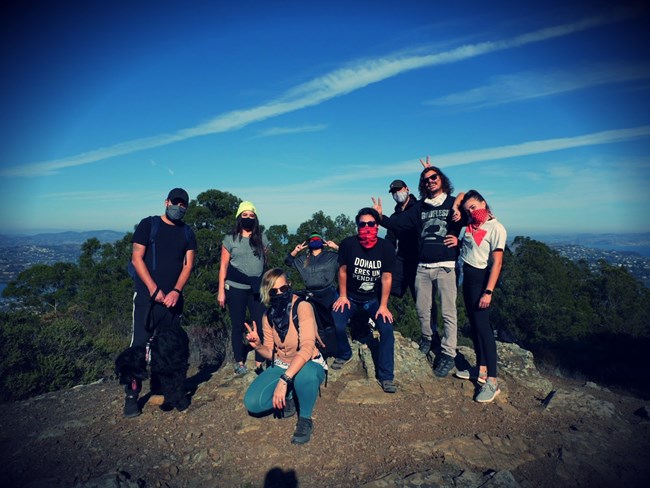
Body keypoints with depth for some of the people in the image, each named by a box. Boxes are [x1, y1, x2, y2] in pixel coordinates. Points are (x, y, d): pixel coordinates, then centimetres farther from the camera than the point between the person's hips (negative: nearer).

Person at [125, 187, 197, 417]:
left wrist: (176, 291, -10)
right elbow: (137, 258, -5)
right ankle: (131, 396, 6)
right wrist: (154, 290, -12)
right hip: (147, 297, -3)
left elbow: (188, 264, 5)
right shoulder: (148, 224, 1)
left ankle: (160, 388, 24)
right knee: (139, 345, -4)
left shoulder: (187, 233, 11)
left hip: (173, 298, 4)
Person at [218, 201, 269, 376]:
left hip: (257, 289, 2)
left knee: (261, 325, -3)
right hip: (236, 289, -2)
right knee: (238, 326, 7)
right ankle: (239, 363, 18)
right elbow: (224, 265, 0)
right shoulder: (230, 239, 1)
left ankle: (259, 364, 5)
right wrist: (221, 290, -5)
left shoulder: (262, 238, 8)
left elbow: (265, 261, 13)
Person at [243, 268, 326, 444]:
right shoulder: (268, 316, -3)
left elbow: (307, 347, -32)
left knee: (304, 374, -42)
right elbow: (271, 353, 2)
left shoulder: (302, 307, -22)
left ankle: (305, 418, -10)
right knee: (252, 402, -17)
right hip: (281, 367, 5)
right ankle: (288, 398, 14)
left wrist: (284, 380, -40)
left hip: (309, 366, -5)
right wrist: (257, 345, -21)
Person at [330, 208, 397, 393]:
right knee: (336, 324, -18)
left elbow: (387, 277, -13)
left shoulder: (386, 247, -17)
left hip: (375, 298, 0)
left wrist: (383, 305, -14)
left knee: (387, 329, -17)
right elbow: (343, 270, -5)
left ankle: (386, 376, -3)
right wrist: (343, 296, -3)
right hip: (350, 296, 0)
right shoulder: (348, 244, -17)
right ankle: (344, 354, 16)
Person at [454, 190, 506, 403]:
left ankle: (492, 382, -8)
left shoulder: (496, 228, -12)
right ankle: (481, 371, 21)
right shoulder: (471, 225, 9)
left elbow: (497, 263, -16)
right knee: (474, 324, 11)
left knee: (483, 326, -11)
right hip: (467, 276, 8)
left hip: (481, 277, -8)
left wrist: (488, 291, -22)